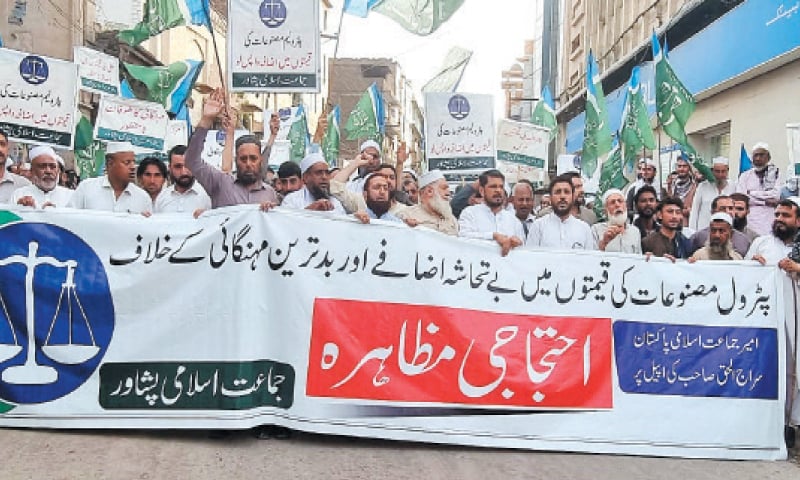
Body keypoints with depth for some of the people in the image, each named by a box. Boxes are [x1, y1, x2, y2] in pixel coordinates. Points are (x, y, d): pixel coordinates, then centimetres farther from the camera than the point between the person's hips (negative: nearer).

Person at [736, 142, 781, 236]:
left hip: (769, 222, -1)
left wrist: (751, 193, -1)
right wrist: (765, 202, -6)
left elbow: (776, 195, -5)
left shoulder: (776, 173, 10)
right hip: (749, 221, 1)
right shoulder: (745, 176, 12)